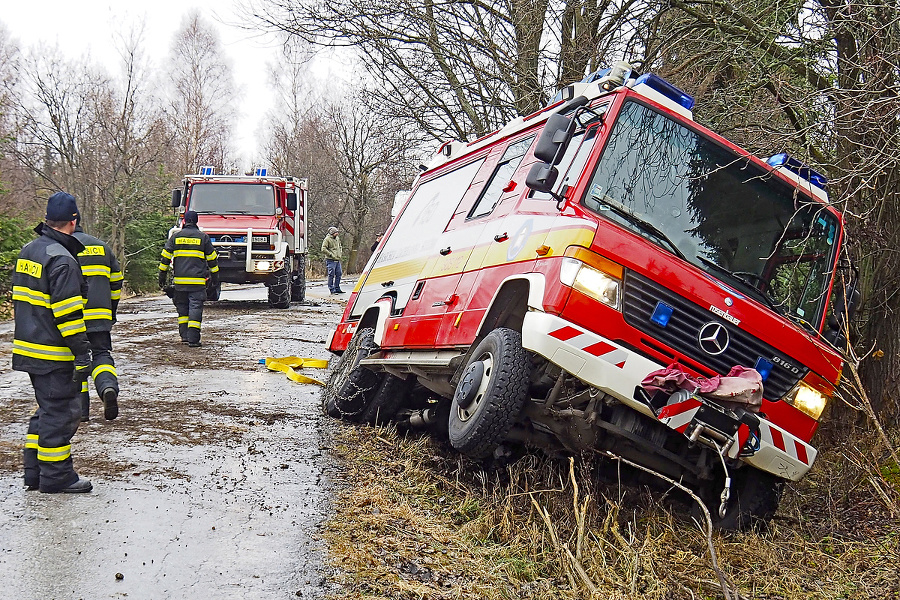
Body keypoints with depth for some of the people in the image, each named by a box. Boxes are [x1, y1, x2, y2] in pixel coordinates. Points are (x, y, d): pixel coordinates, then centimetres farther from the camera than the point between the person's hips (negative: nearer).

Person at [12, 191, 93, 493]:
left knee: (46, 409, 18)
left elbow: (19, 299, 20)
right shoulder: (62, 259, -18)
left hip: (29, 348, 9)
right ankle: (56, 476, 7)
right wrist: (82, 353, -19)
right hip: (54, 354, -9)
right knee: (60, 412, 0)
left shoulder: (27, 251, 12)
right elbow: (68, 313, -21)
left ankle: (35, 473, 24)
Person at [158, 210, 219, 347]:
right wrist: (215, 276, 16)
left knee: (182, 308, 15)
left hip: (179, 280, 2)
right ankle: (193, 339, -9)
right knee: (195, 309, -3)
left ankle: (184, 336, 12)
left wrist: (162, 275, 14)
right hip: (198, 281, -2)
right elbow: (212, 258, 6)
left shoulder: (175, 236, 7)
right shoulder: (203, 237, 2)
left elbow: (165, 257, 7)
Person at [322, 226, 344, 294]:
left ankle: (337, 288, 18)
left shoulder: (337, 238, 15)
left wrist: (341, 253, 16)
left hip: (338, 260, 8)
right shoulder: (327, 239, -8)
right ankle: (332, 290, 0)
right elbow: (323, 249, -14)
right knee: (331, 275, -5)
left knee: (338, 274, 9)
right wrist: (331, 255, -16)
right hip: (331, 260, -8)